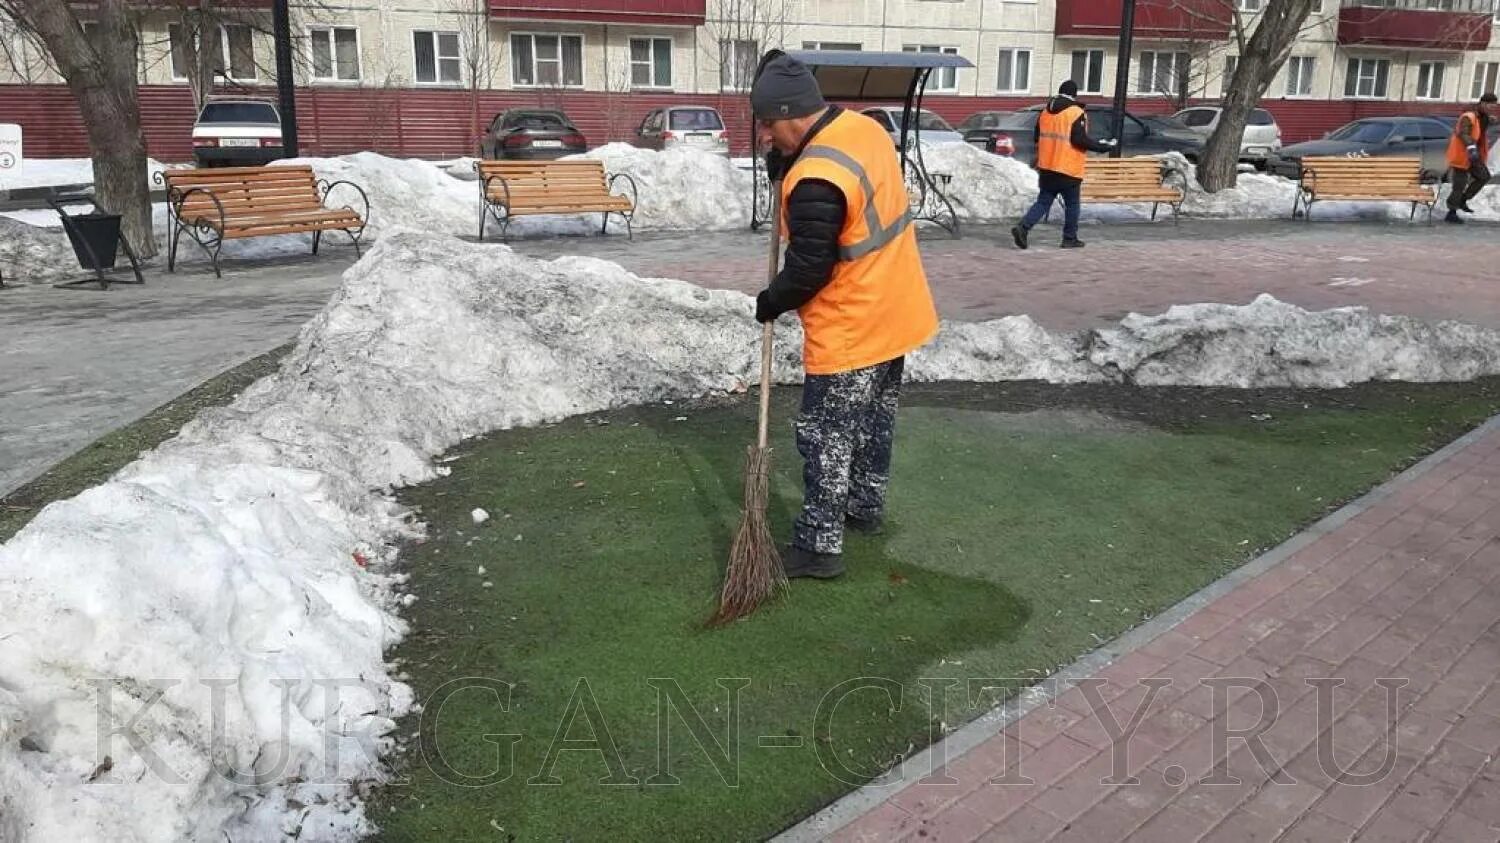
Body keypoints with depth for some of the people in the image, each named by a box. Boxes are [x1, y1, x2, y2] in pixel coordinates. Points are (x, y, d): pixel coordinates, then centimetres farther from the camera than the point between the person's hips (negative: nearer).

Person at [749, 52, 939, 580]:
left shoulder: (815, 181, -28)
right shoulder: (865, 128, 0)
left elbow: (808, 269, -23)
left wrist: (771, 303, -3)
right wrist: (786, 164, -1)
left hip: (850, 331, -9)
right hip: (894, 313, 9)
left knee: (827, 439, 2)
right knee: (876, 419, 22)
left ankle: (820, 545, 11)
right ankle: (866, 507, 39)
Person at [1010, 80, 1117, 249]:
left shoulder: (1045, 112, 8)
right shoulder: (1077, 113, -11)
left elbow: (1036, 136, 14)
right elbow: (1080, 139, -19)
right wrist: (1103, 147, -9)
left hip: (1046, 167, 5)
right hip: (1069, 169, -5)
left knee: (1043, 202, 10)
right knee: (1072, 204, 10)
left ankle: (1023, 226, -9)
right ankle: (1070, 238, 16)